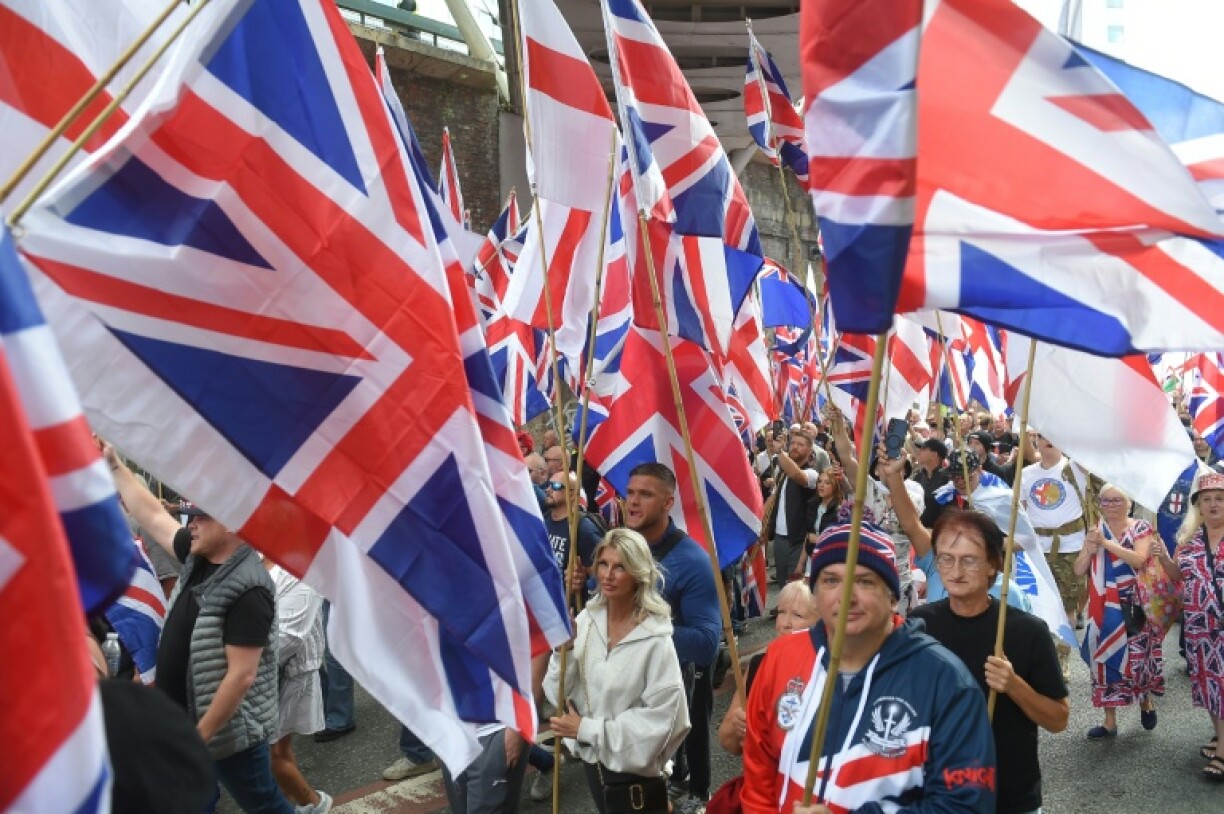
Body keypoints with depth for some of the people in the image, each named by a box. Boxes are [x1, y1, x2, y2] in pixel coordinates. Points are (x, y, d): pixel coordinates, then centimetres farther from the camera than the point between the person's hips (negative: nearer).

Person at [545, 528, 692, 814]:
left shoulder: (656, 638, -20)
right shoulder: (587, 619, -6)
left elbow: (660, 717, -22)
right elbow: (557, 694, -4)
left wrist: (588, 729, -20)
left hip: (633, 769, -5)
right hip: (591, 759, 5)